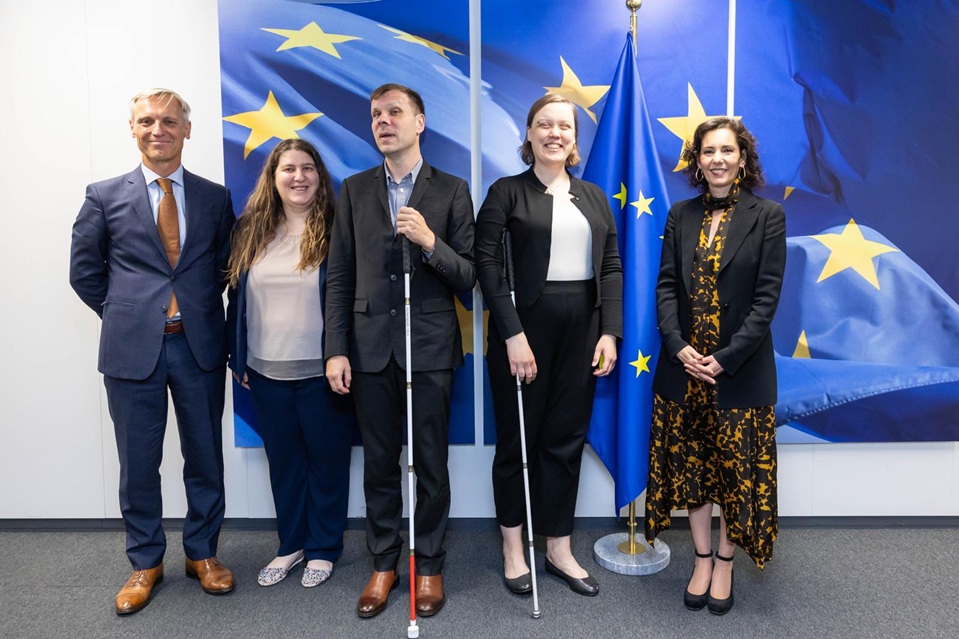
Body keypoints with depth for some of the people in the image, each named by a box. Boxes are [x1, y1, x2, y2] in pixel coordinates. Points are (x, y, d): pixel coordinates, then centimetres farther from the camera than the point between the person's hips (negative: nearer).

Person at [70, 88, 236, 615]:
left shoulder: (216, 197, 5)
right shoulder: (104, 196, 3)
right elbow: (84, 271, 9)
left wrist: (200, 309, 4)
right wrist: (124, 313, 4)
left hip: (199, 346, 1)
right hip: (133, 348, 0)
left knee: (204, 457, 11)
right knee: (138, 462, 10)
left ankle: (202, 552, 30)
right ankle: (145, 562, 29)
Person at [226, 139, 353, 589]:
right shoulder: (251, 231, 5)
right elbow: (238, 296, 9)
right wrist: (239, 358, 8)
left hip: (320, 371, -4)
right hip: (266, 371, 4)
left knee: (326, 459, 10)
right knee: (283, 460, 17)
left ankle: (323, 548, 28)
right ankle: (290, 544, 34)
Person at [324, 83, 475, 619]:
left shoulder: (452, 190, 1)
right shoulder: (355, 190, 8)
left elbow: (469, 277, -2)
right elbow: (340, 277, 6)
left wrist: (430, 243, -20)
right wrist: (337, 349, 0)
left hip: (430, 347, -2)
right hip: (371, 348, 2)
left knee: (431, 463, 8)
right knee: (379, 463, 12)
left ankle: (430, 565, 27)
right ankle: (384, 564, 30)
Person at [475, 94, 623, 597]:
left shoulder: (594, 196, 13)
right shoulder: (507, 191, -1)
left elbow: (612, 266, 9)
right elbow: (487, 262, -10)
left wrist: (609, 333, -1)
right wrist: (513, 335, -17)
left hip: (582, 329, 4)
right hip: (525, 326, -4)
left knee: (566, 439, 11)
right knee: (517, 437, 8)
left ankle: (558, 547, 26)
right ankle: (513, 545, 26)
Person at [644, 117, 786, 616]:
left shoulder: (767, 216, -3)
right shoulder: (681, 215, 6)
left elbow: (767, 297, -8)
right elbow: (666, 286, 2)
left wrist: (725, 359, -15)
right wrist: (679, 348, -12)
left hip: (741, 368, -3)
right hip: (684, 364, 3)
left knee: (737, 466, 8)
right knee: (690, 463, 11)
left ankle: (725, 563, 28)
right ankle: (702, 559, 30)